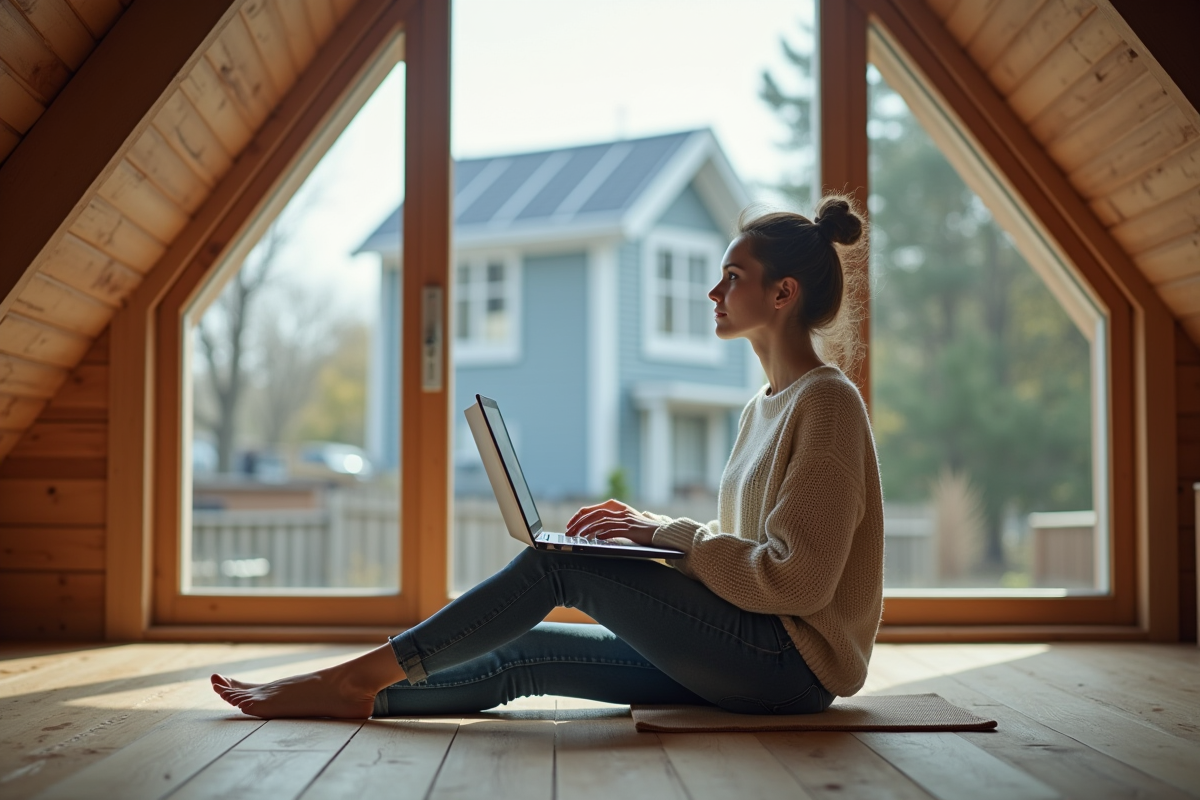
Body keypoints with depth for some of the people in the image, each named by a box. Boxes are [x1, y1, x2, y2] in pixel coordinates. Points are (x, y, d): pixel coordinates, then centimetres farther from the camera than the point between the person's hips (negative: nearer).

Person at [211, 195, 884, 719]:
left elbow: (796, 579, -19)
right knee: (523, 653, -2)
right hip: (751, 655, 9)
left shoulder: (827, 401, -12)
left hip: (794, 659, -9)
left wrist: (667, 535, -12)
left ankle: (357, 675, -7)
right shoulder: (765, 408, 18)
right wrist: (651, 527, 5)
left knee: (558, 565, -15)